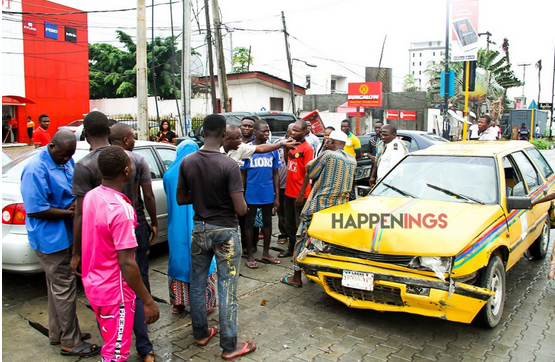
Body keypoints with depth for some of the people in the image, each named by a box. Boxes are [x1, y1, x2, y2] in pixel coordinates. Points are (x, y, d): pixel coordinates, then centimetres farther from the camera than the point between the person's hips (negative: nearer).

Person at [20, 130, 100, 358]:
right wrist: (69, 212, -20)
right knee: (65, 288, -1)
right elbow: (34, 210, -23)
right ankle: (71, 343, 12)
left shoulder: (67, 161, 5)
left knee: (58, 286, 19)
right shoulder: (36, 170, -21)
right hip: (50, 239, -9)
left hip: (65, 235, 9)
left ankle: (57, 333, 35)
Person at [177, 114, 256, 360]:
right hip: (225, 231, -5)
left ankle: (200, 333, 34)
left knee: (197, 283, 18)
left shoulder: (187, 162, -4)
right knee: (227, 289, 4)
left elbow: (181, 199, 5)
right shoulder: (229, 166, -20)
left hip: (200, 229, 5)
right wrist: (242, 203, 2)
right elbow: (240, 209, -20)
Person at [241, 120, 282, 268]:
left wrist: (277, 196, 3)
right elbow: (243, 174, -2)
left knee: (267, 222, 14)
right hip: (251, 195, -3)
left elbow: (275, 174, 5)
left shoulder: (273, 150, 3)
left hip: (268, 195, 3)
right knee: (249, 224, 7)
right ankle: (249, 255, 20)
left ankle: (266, 253, 29)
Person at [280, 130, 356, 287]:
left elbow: (311, 173, -2)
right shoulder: (352, 160, 9)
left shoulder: (328, 154, -9)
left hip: (319, 206, -6)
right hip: (340, 208, 6)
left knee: (303, 238, 3)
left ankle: (296, 277, 9)